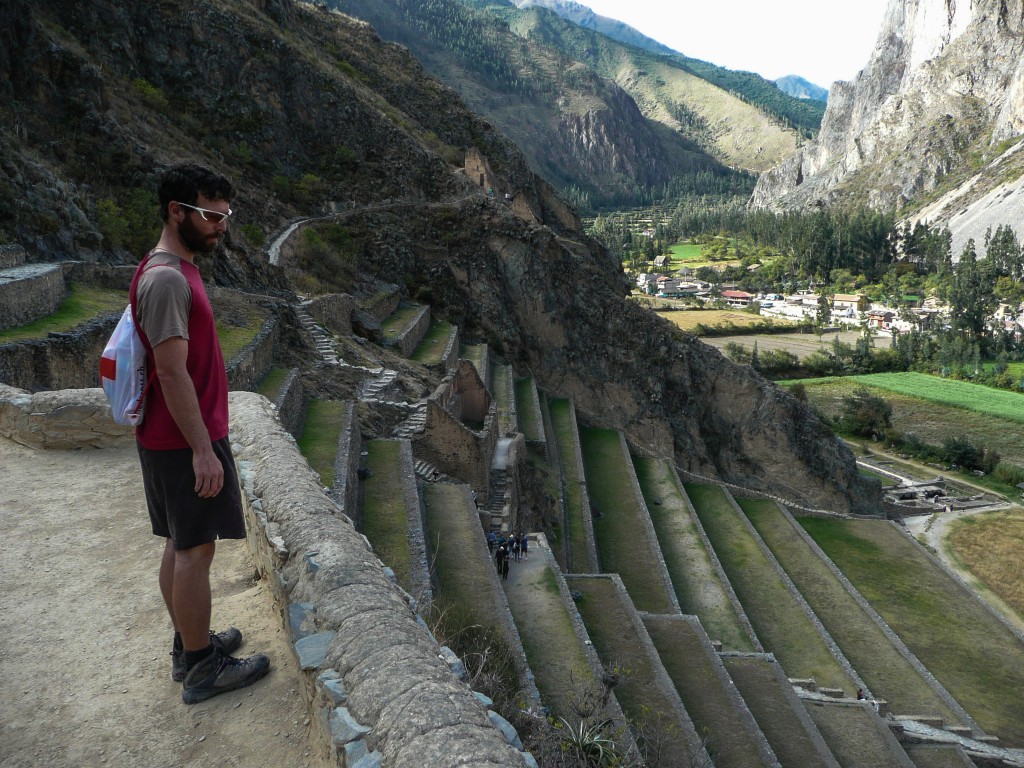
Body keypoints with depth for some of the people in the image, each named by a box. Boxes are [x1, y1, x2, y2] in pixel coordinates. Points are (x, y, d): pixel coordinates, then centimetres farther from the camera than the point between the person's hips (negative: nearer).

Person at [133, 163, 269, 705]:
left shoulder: (176, 271, 13)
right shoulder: (167, 279, -19)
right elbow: (172, 372, -24)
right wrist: (203, 450, -22)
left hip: (171, 439, 10)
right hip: (185, 441, -10)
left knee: (180, 546, 17)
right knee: (196, 549, 0)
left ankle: (190, 645, 32)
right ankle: (202, 670, 13)